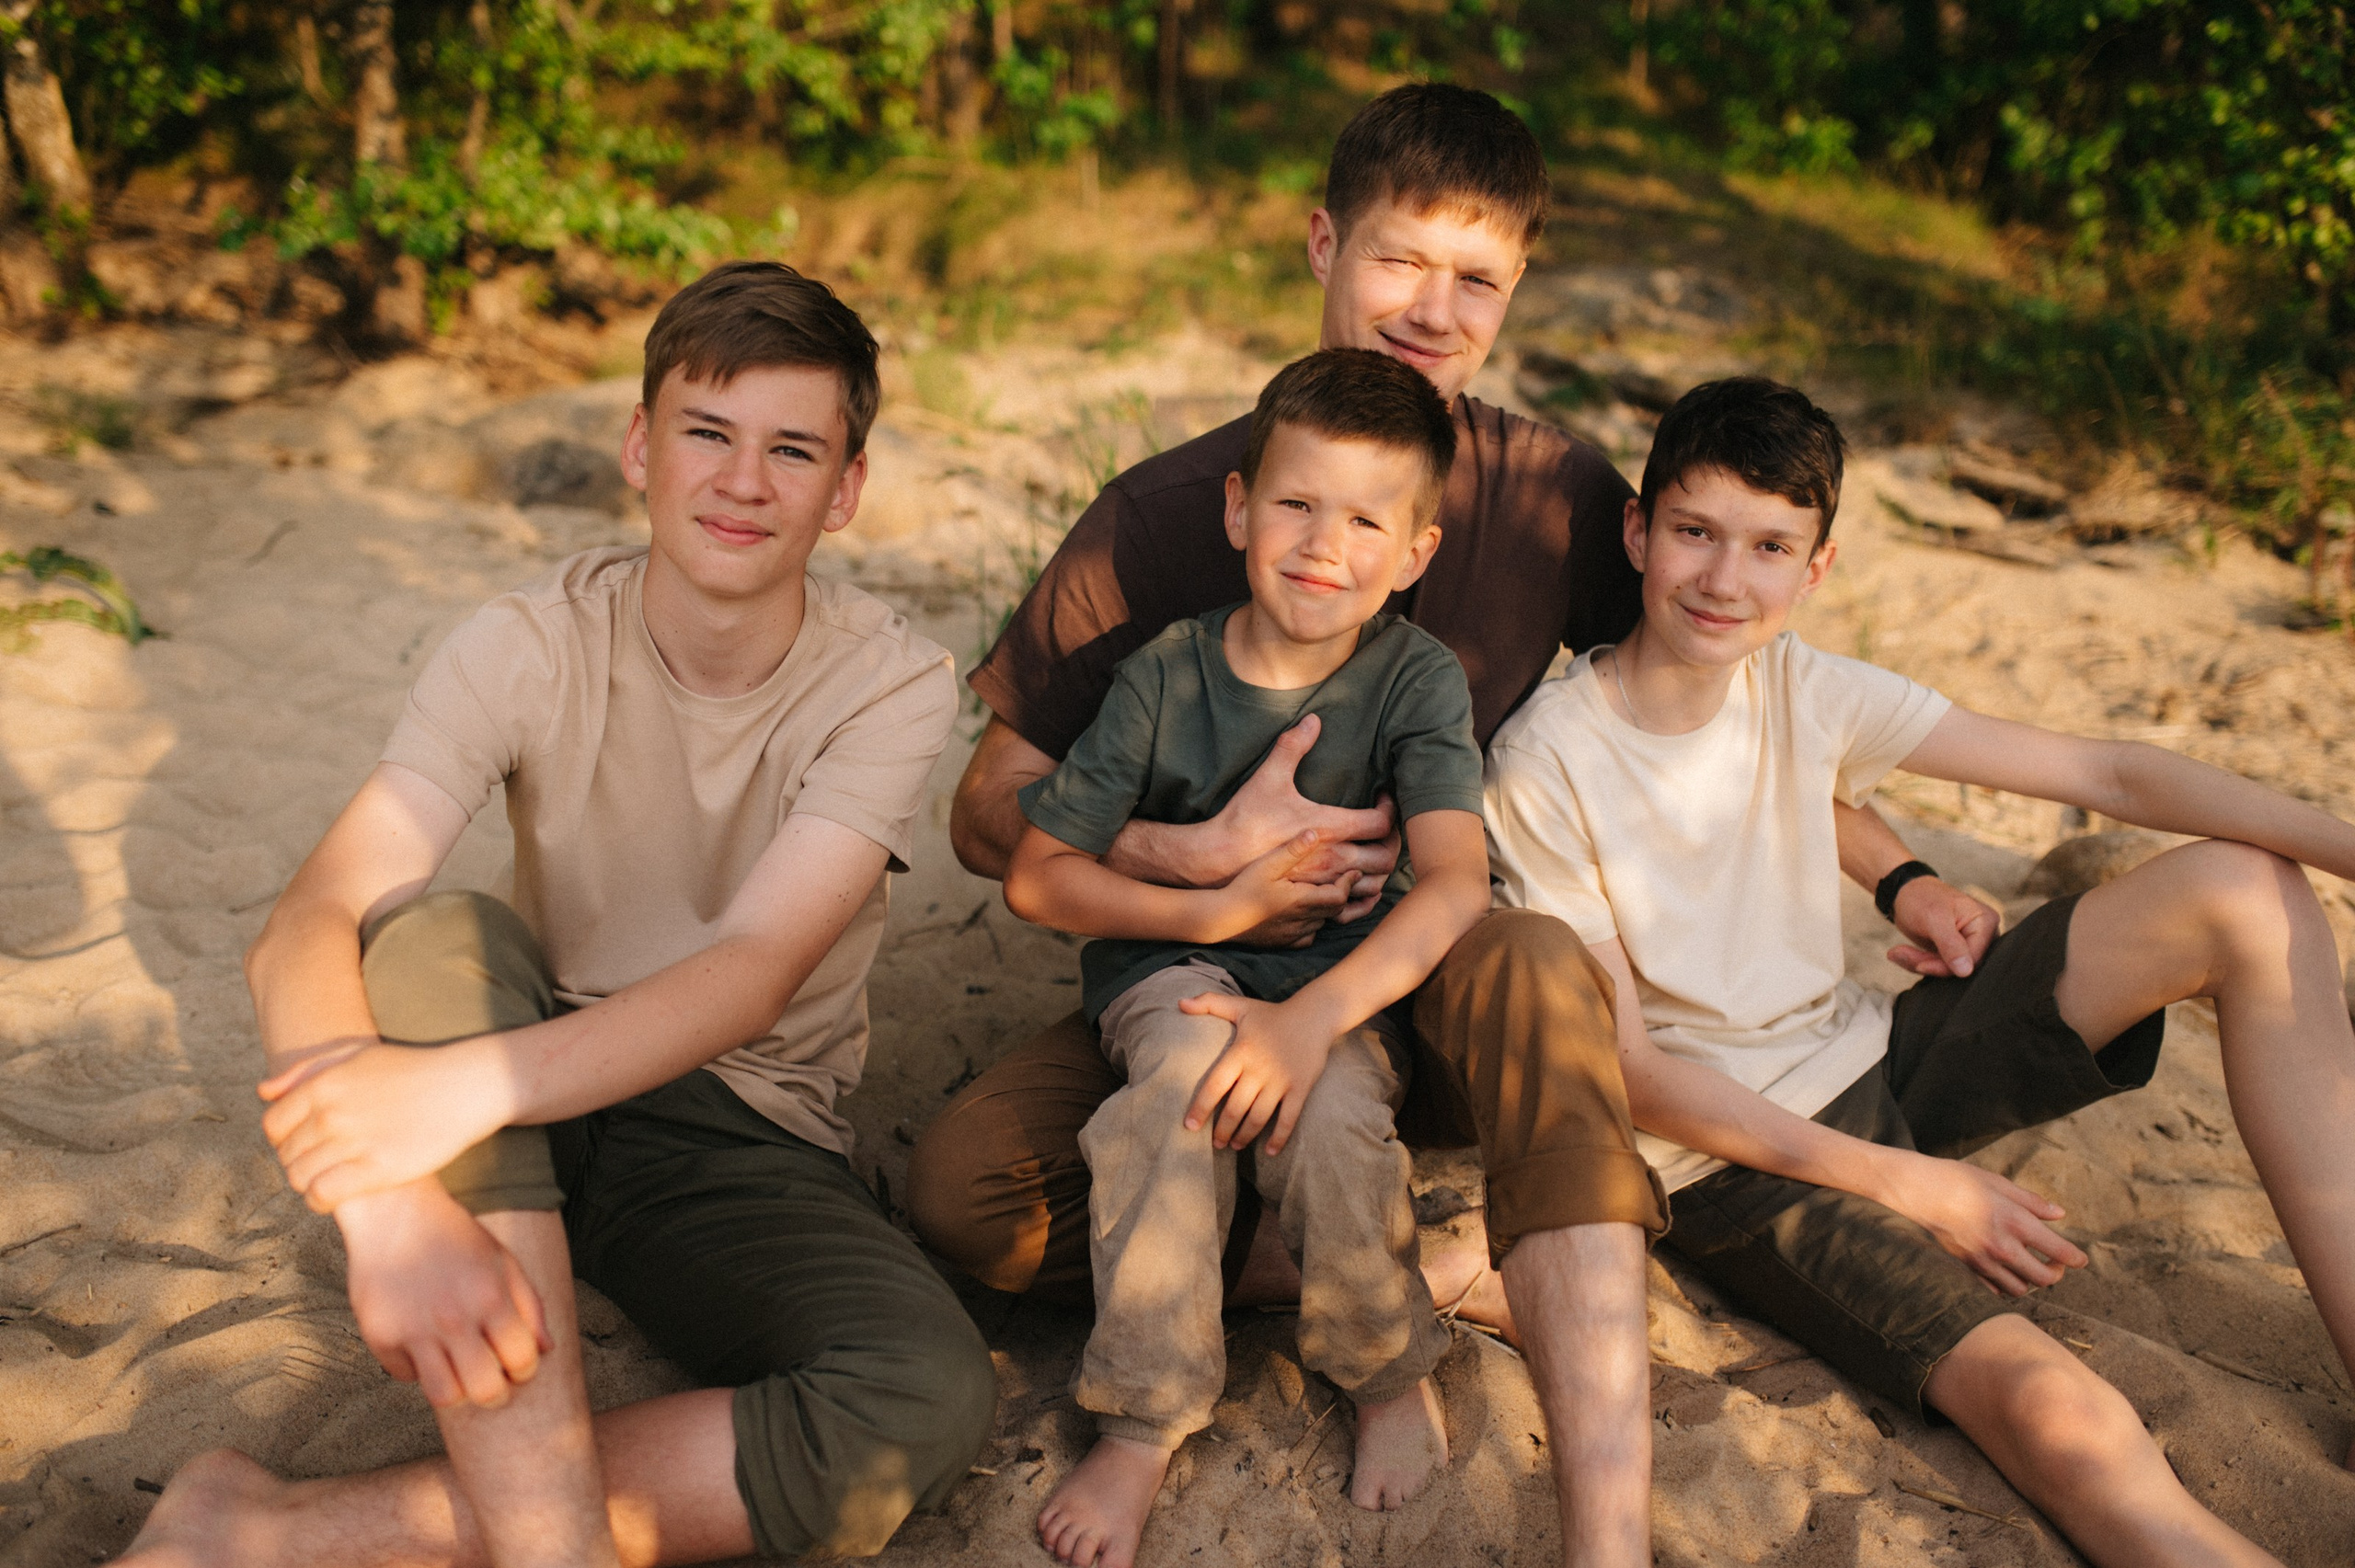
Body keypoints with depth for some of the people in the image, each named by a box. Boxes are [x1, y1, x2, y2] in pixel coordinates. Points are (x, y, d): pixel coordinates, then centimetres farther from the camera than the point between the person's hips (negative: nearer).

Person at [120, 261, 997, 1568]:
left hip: (749, 1136, 0)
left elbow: (752, 976, -24)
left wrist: (466, 1084, -41)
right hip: (519, 1116, 1)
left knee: (931, 1400, -30)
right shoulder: (531, 647, -10)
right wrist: (391, 1205, -42)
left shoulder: (890, 684, -11)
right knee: (439, 933, -32)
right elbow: (302, 929, -23)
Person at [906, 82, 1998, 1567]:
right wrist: (1205, 858, -23)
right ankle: (1443, 1277, -17)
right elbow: (991, 814, -7)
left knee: (1539, 958, -37)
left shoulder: (1559, 497, -3)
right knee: (964, 1185, -26)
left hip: (1447, 1006, 0)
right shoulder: (1165, 514, -8)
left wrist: (1897, 871, 1)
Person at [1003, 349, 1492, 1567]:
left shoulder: (1418, 681, -10)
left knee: (1327, 1115, -31)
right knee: (1187, 1076, -33)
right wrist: (1213, 909, -17)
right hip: (1173, 960, 0)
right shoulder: (1166, 677, -9)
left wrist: (1312, 1018, -36)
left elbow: (1456, 886, -23)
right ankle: (1144, 1424, -19)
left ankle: (1391, 1375, 0)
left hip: (1349, 976, 0)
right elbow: (1037, 876, -6)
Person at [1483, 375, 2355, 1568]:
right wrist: (1904, 1183, -16)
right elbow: (1629, 1069, -14)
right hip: (1734, 1161, -6)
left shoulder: (1806, 690, 0)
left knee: (2247, 891, -8)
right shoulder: (1545, 766, -15)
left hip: (1871, 1063, 6)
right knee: (2062, 1420, -31)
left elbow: (2101, 773, -1)